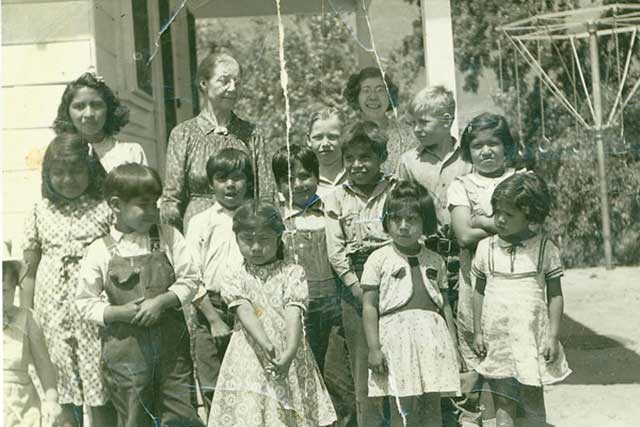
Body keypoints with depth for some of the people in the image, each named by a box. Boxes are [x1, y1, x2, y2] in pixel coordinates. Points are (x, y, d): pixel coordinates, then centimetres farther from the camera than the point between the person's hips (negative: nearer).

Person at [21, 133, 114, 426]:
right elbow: (29, 271, 11)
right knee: (62, 393, 8)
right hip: (52, 313, 2)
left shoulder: (105, 210, 1)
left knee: (100, 393, 2)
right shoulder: (41, 212, 7)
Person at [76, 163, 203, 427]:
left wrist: (161, 301, -15)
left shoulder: (168, 237, 1)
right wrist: (121, 313, -14)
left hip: (170, 344, 1)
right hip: (125, 348, -1)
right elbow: (85, 302, 0)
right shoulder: (100, 250, -2)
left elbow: (189, 280, 1)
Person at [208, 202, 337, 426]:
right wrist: (266, 345, -29)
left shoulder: (292, 273, 3)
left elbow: (294, 315, -10)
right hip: (249, 361, 0)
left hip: (288, 358, 0)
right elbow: (246, 312, -11)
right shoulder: (234, 277, 6)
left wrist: (289, 352, -27)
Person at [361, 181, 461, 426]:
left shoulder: (435, 261, 11)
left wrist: (453, 345, 11)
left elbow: (444, 305, 15)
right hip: (398, 336, -3)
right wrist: (374, 347, -9)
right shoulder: (379, 259, 0)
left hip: (433, 336, 3)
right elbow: (369, 306, -2)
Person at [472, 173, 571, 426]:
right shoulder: (486, 248, 2)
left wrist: (553, 337, -5)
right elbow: (479, 292, 8)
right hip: (497, 341, 2)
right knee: (502, 401, 4)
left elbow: (555, 295, 0)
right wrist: (477, 332, 5)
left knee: (532, 399, 7)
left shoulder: (545, 249, -3)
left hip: (532, 338, -2)